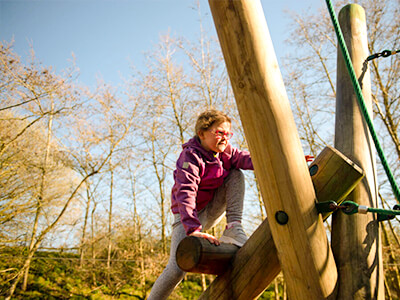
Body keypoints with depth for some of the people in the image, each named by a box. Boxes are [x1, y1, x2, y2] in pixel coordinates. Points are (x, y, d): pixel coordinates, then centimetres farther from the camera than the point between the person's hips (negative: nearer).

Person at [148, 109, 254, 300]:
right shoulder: (190, 157, -23)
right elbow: (185, 193, -36)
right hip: (190, 216, -6)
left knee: (236, 175, -13)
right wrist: (193, 229, -48)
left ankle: (233, 229, -18)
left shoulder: (225, 151, 0)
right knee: (178, 267, -23)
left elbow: (244, 158, -16)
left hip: (213, 211, 6)